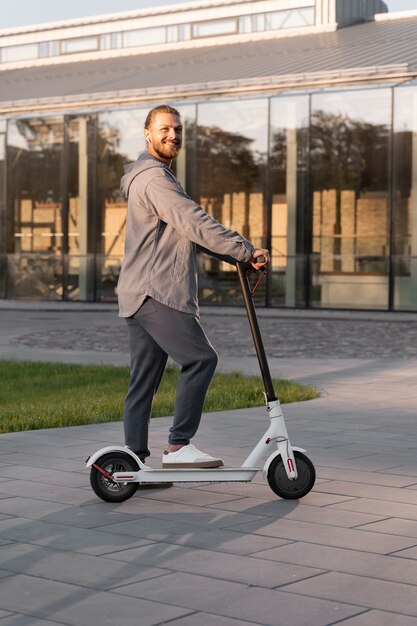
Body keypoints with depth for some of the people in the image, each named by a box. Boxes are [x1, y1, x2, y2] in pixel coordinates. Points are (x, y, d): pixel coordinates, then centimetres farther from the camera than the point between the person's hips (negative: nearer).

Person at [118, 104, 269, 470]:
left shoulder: (160, 177, 26)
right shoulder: (154, 178, -9)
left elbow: (191, 233, 24)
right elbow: (196, 224, -18)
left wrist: (238, 256, 14)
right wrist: (246, 250, -16)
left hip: (142, 297, 11)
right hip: (155, 294, -11)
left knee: (144, 381, 8)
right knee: (201, 358, -15)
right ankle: (179, 446, -14)